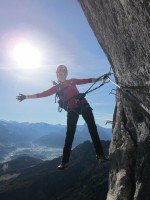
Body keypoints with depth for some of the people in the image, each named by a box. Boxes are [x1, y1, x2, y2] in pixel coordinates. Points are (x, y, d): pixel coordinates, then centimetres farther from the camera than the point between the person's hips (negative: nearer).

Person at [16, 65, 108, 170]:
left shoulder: (72, 81, 17)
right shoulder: (56, 87, 13)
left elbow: (87, 80, 16)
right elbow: (42, 94, 9)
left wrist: (101, 78, 14)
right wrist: (26, 96, 5)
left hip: (83, 105, 2)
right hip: (72, 110, -1)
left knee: (93, 129, 0)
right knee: (69, 135, -4)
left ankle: (100, 154, 9)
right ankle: (65, 161, 4)